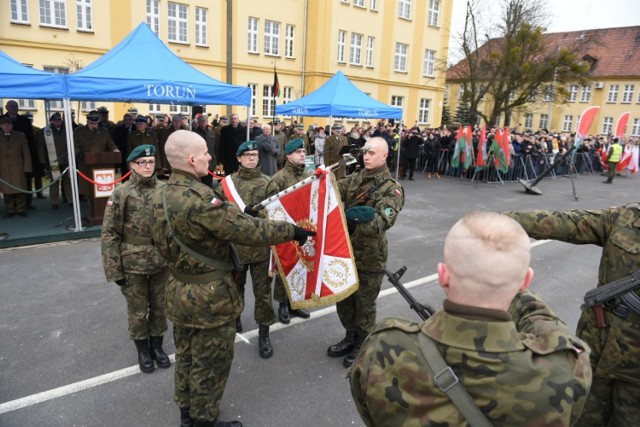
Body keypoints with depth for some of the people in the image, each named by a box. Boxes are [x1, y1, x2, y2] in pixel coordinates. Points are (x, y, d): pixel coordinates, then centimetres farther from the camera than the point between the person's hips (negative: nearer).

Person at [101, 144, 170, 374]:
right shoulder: (121, 193, -10)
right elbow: (109, 233, -9)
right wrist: (114, 269, -10)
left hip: (162, 261, 2)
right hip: (133, 264, -2)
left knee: (160, 306, 16)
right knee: (137, 309, 13)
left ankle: (157, 345, 37)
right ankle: (142, 349, 35)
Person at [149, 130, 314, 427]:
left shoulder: (162, 196, 2)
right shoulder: (199, 198, -28)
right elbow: (247, 230, -27)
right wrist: (292, 231, -16)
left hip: (179, 290, 9)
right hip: (209, 296, -9)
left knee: (186, 355, 24)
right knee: (210, 363, 10)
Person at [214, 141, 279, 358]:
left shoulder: (268, 183, -2)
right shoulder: (227, 182, 3)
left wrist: (257, 213, -23)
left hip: (261, 244, -2)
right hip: (234, 243, 2)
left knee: (262, 290, 6)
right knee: (235, 286, 20)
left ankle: (264, 333, 19)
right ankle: (234, 320, 43)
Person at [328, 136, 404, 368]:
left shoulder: (392, 188, -12)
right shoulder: (355, 178, 5)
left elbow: (383, 221, -27)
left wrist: (355, 224, -43)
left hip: (370, 256, -5)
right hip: (345, 250, 6)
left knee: (364, 303, 11)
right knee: (343, 297, 19)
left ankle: (362, 344, 32)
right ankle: (350, 337, 40)